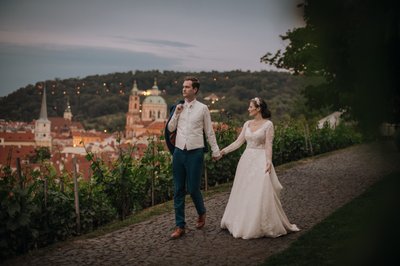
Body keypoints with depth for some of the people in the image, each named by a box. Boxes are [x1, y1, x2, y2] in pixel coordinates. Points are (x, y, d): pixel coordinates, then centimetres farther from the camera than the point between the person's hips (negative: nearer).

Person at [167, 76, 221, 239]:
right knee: (178, 191, 5)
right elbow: (170, 129, 11)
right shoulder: (178, 107, 9)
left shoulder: (202, 108, 0)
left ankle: (201, 213, 29)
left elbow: (209, 132, 5)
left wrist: (215, 151, 6)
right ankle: (180, 226, 13)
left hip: (195, 153, -3)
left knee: (193, 189, -2)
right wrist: (176, 114, -3)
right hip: (179, 152, 4)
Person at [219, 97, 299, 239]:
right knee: (243, 193, 10)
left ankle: (262, 226, 0)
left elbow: (268, 145, -10)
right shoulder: (247, 124, 10)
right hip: (246, 159, 6)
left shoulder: (268, 124, -5)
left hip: (260, 160, -6)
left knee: (260, 194, -11)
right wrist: (223, 151, 2)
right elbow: (238, 142, 9)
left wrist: (269, 161, -20)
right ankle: (242, 222, 22)